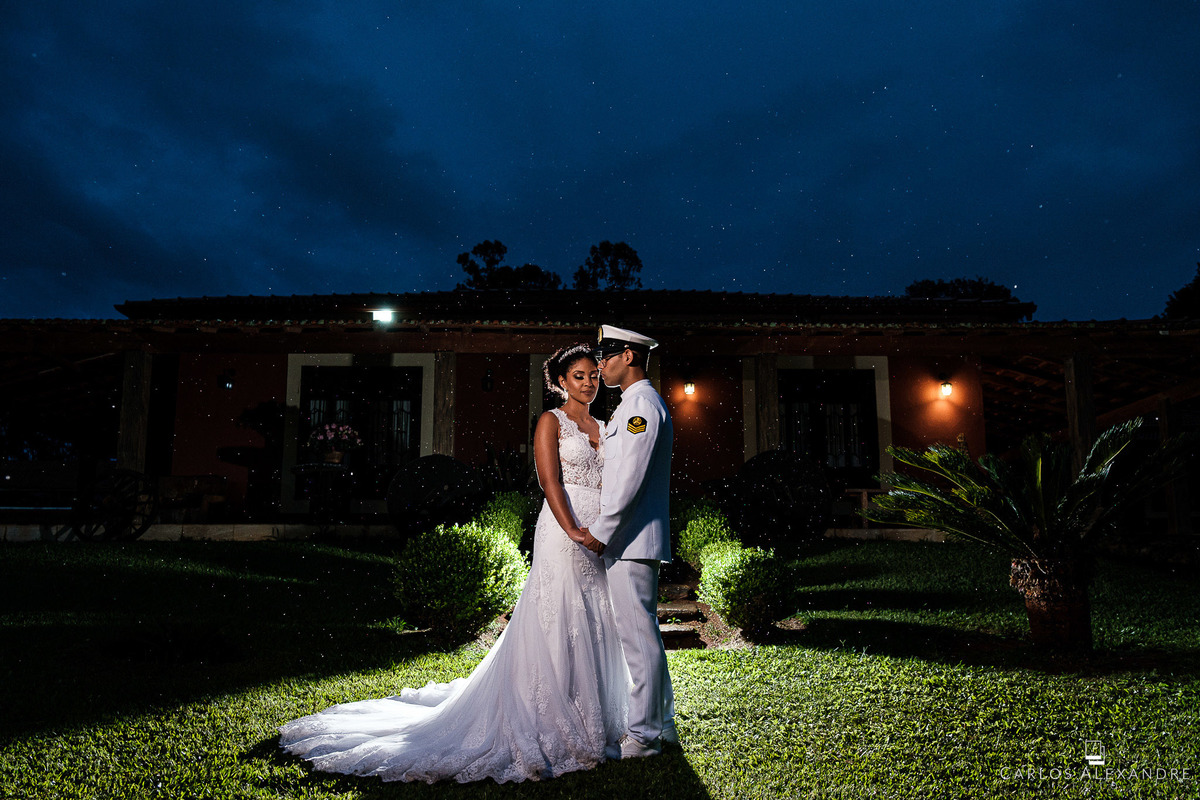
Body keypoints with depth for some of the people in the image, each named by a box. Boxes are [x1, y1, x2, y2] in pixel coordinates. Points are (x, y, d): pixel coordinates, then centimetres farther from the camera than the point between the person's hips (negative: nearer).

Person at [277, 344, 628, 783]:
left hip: (602, 539, 6)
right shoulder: (550, 421, -1)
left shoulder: (603, 428, 18)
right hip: (562, 534, -6)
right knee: (554, 628, -5)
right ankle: (547, 728, 6)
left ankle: (595, 722, 22)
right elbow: (550, 482, -11)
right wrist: (574, 531, -21)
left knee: (595, 629, 10)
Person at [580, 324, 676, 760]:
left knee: (638, 638, -2)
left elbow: (629, 479, -20)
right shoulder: (634, 404, 18)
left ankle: (643, 735, 8)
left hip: (631, 541, -11)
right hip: (630, 539, 11)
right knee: (644, 634, 17)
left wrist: (599, 530, -15)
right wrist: (604, 528, 18)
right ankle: (661, 722, 28)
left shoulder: (642, 404, -14)